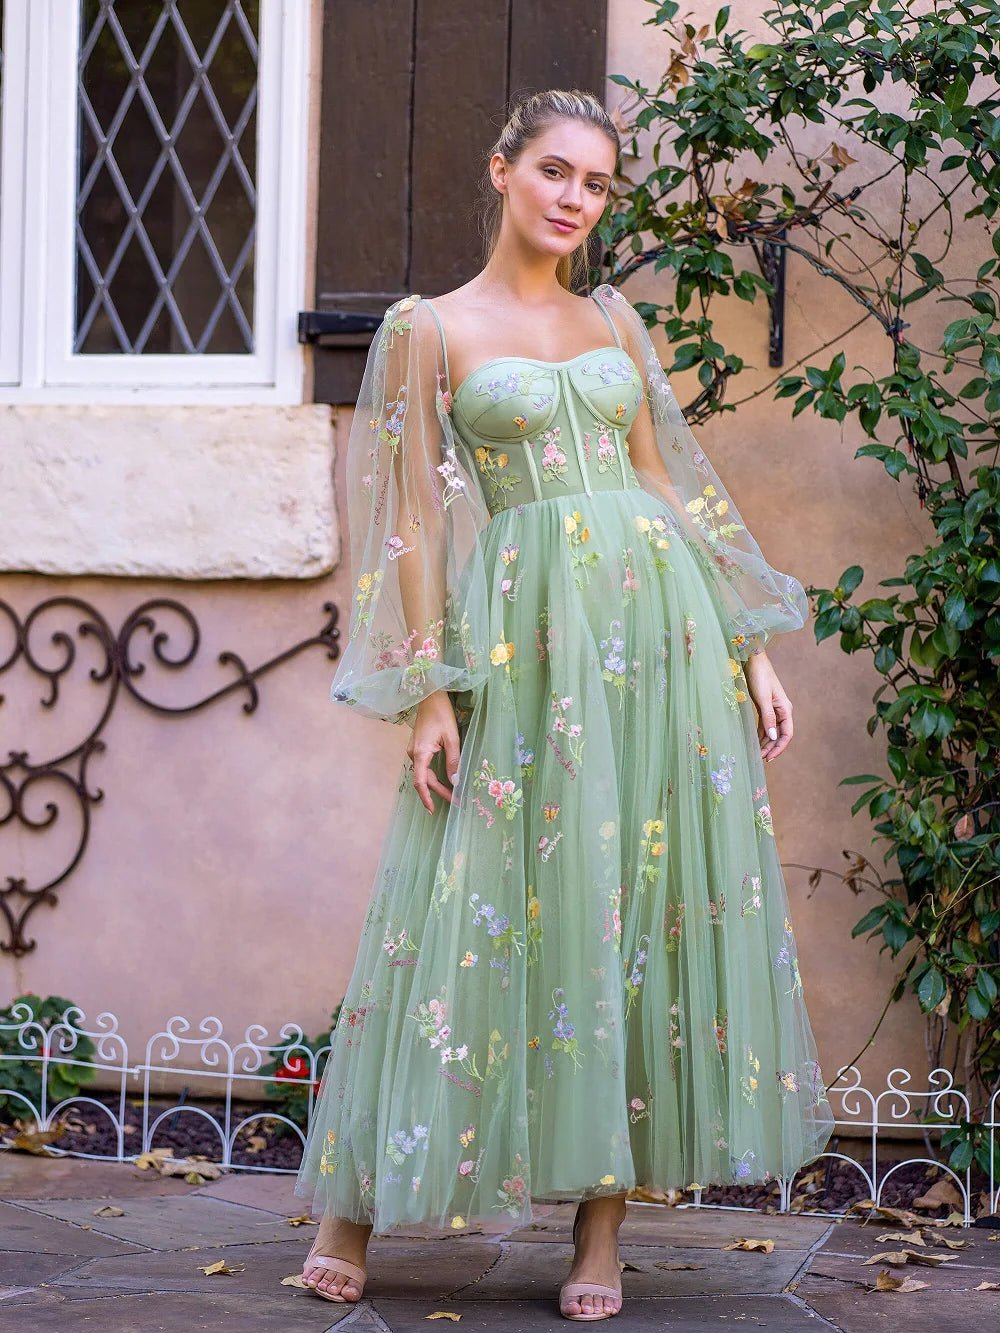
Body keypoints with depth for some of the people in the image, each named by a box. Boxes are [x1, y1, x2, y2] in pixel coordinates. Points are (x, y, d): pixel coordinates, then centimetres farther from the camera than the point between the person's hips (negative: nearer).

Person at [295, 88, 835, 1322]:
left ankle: (600, 1227, 6)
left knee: (649, 904, 0)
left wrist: (750, 651, 10)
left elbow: (672, 485, 15)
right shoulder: (430, 329, 3)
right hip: (523, 633, -4)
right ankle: (358, 1202, 7)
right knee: (493, 911, -4)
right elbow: (410, 520, -1)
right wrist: (429, 694, -8)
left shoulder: (614, 325, 15)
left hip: (660, 626, 4)